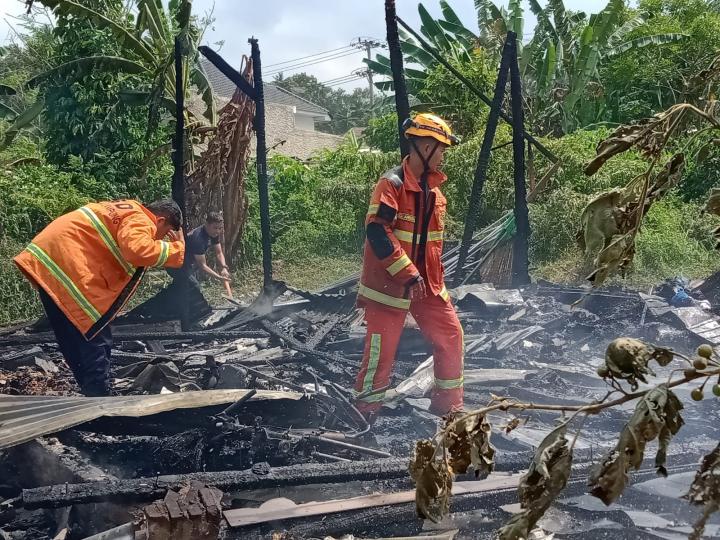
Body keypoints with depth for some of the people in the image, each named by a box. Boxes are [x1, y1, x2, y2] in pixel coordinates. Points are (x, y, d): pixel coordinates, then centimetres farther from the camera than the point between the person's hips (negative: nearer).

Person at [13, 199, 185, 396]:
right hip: (65, 263, -10)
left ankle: (93, 396, 24)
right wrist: (178, 248, -15)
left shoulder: (128, 212, 23)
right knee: (96, 342, -5)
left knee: (76, 344, 16)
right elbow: (138, 251, -28)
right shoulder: (141, 221, -9)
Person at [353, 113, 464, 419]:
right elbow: (377, 232, -23)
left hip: (427, 284, 8)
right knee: (382, 349, -2)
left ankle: (448, 406, 24)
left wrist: (436, 278, 18)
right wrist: (408, 274, -24)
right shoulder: (392, 183, -14)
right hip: (390, 283, -8)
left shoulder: (433, 189, 13)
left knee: (451, 336, 10)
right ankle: (363, 413, 14)